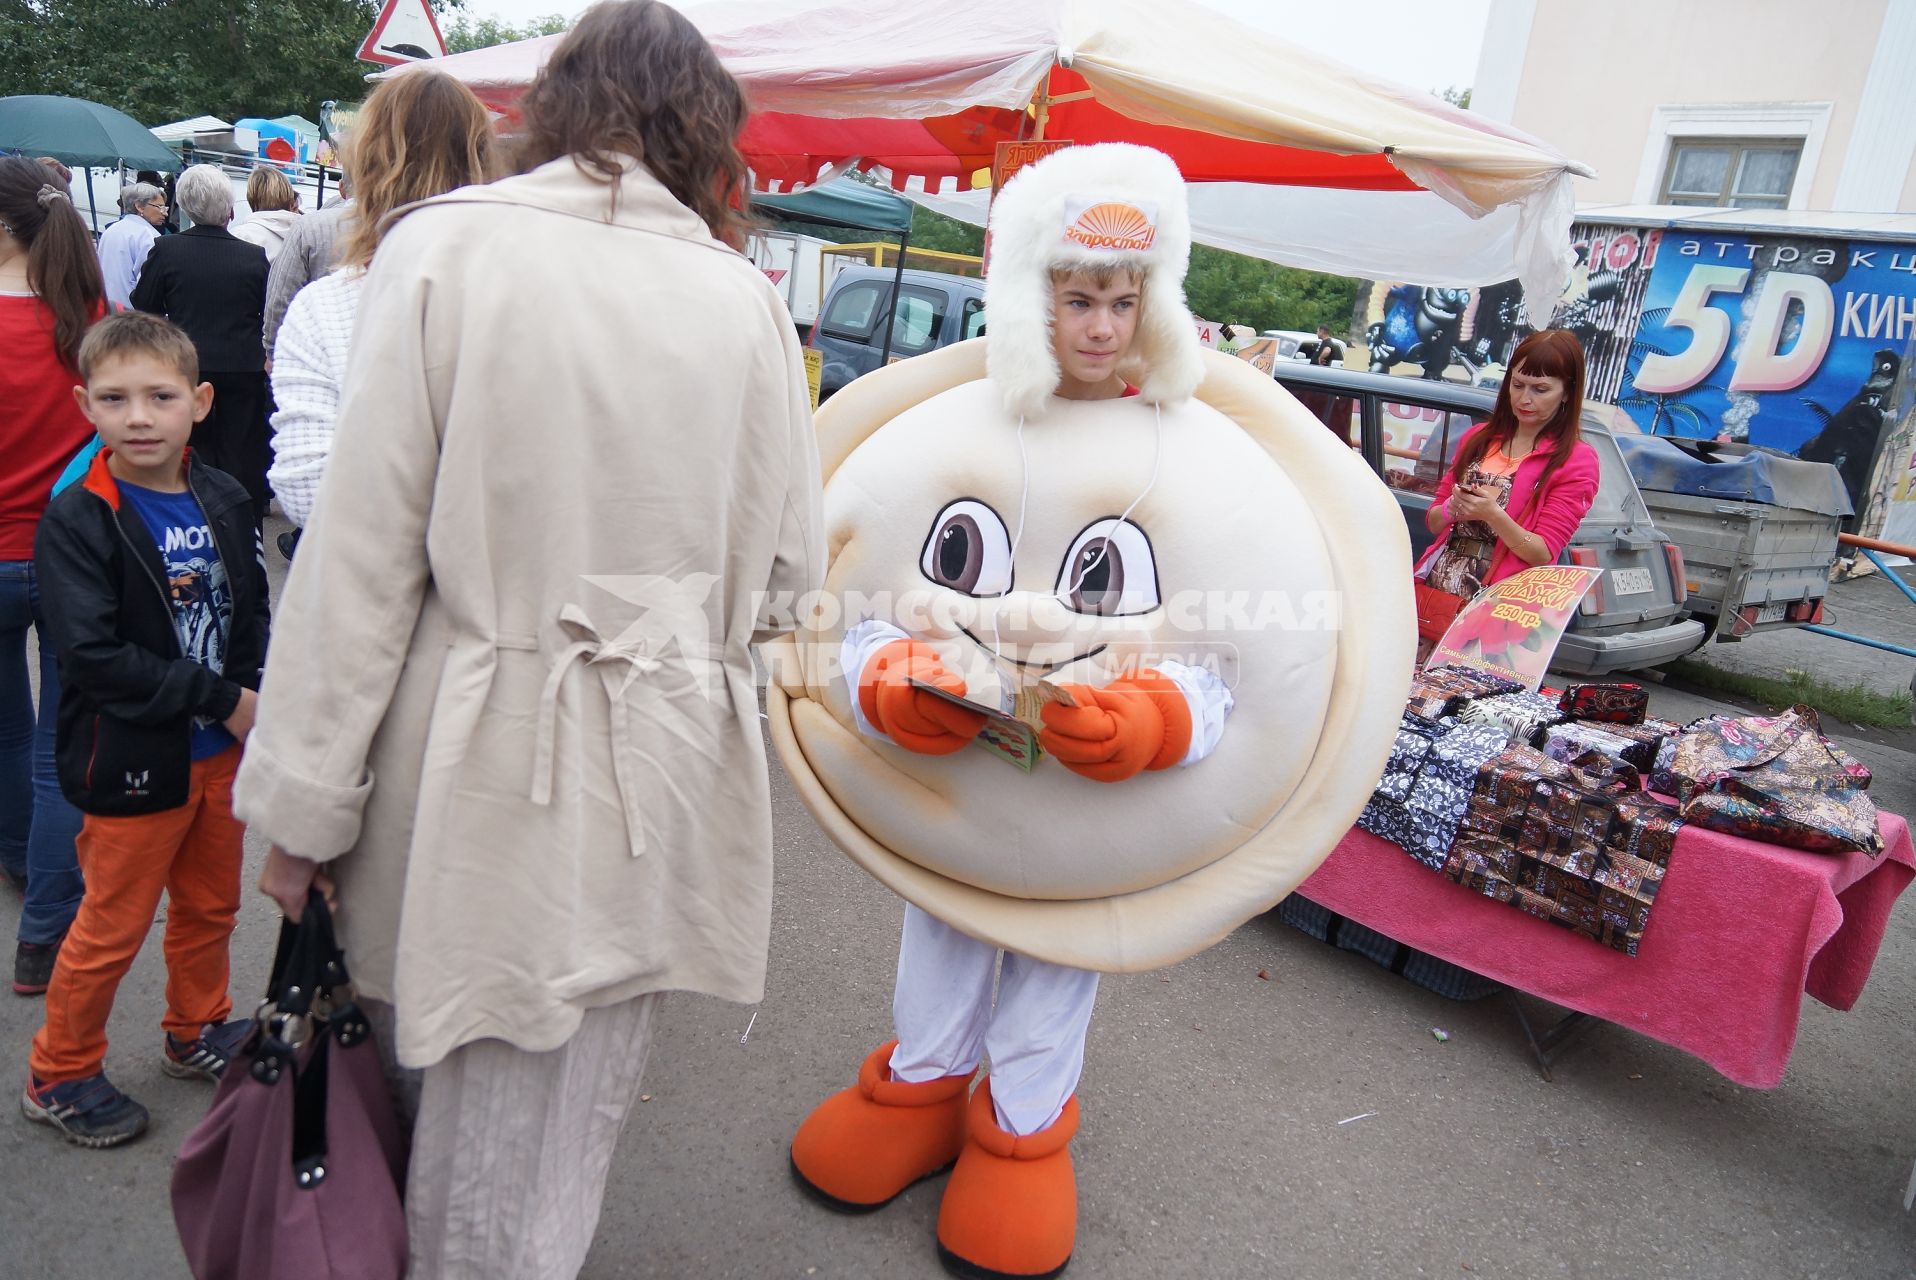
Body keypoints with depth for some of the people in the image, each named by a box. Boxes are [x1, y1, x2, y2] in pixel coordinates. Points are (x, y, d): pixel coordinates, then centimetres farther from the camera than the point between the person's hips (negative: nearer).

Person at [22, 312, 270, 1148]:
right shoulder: (78, 522, -16)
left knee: (210, 906, 21)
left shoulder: (224, 502, 0)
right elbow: (94, 656, -23)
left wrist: (259, 696, -8)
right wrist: (221, 698, -22)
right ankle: (58, 1074, 32)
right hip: (131, 766, -5)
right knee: (112, 928, 10)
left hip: (220, 755, 5)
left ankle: (197, 1034, 43)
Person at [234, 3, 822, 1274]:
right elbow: (791, 564, 4)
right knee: (569, 1119, 17)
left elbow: (364, 552, -8)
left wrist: (306, 800, 0)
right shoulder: (744, 297, -1)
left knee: (476, 1096, 19)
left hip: (485, 758, -1)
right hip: (656, 774, 2)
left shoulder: (443, 248, -6)